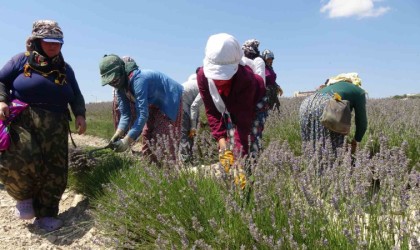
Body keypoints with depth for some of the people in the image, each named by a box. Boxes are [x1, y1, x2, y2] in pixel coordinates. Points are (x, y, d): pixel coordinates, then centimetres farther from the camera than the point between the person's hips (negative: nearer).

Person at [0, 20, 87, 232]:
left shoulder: (65, 69, 19)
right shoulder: (22, 60, 10)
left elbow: (76, 96, 23)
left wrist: (80, 115, 5)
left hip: (55, 126, 3)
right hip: (22, 119, -3)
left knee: (54, 172, -1)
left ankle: (46, 214, 15)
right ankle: (24, 196, 4)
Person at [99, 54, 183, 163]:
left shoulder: (138, 80, -33)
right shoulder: (120, 87, -6)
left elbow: (143, 114, -38)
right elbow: (125, 115, -6)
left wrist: (127, 141, -39)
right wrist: (117, 135, -22)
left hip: (170, 100, -9)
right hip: (156, 103, 9)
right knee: (147, 134, 6)